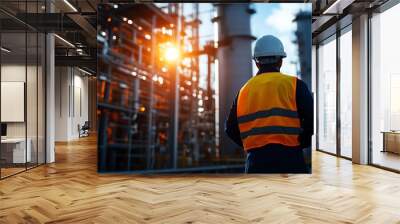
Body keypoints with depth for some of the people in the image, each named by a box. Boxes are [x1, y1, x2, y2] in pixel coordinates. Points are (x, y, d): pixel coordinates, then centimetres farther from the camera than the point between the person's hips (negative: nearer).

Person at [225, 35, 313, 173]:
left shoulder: (244, 90, 11)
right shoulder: (294, 84, 0)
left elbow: (231, 129, 14)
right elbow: (311, 118, -8)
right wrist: (301, 143, 7)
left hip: (256, 162, 3)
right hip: (288, 158, -3)